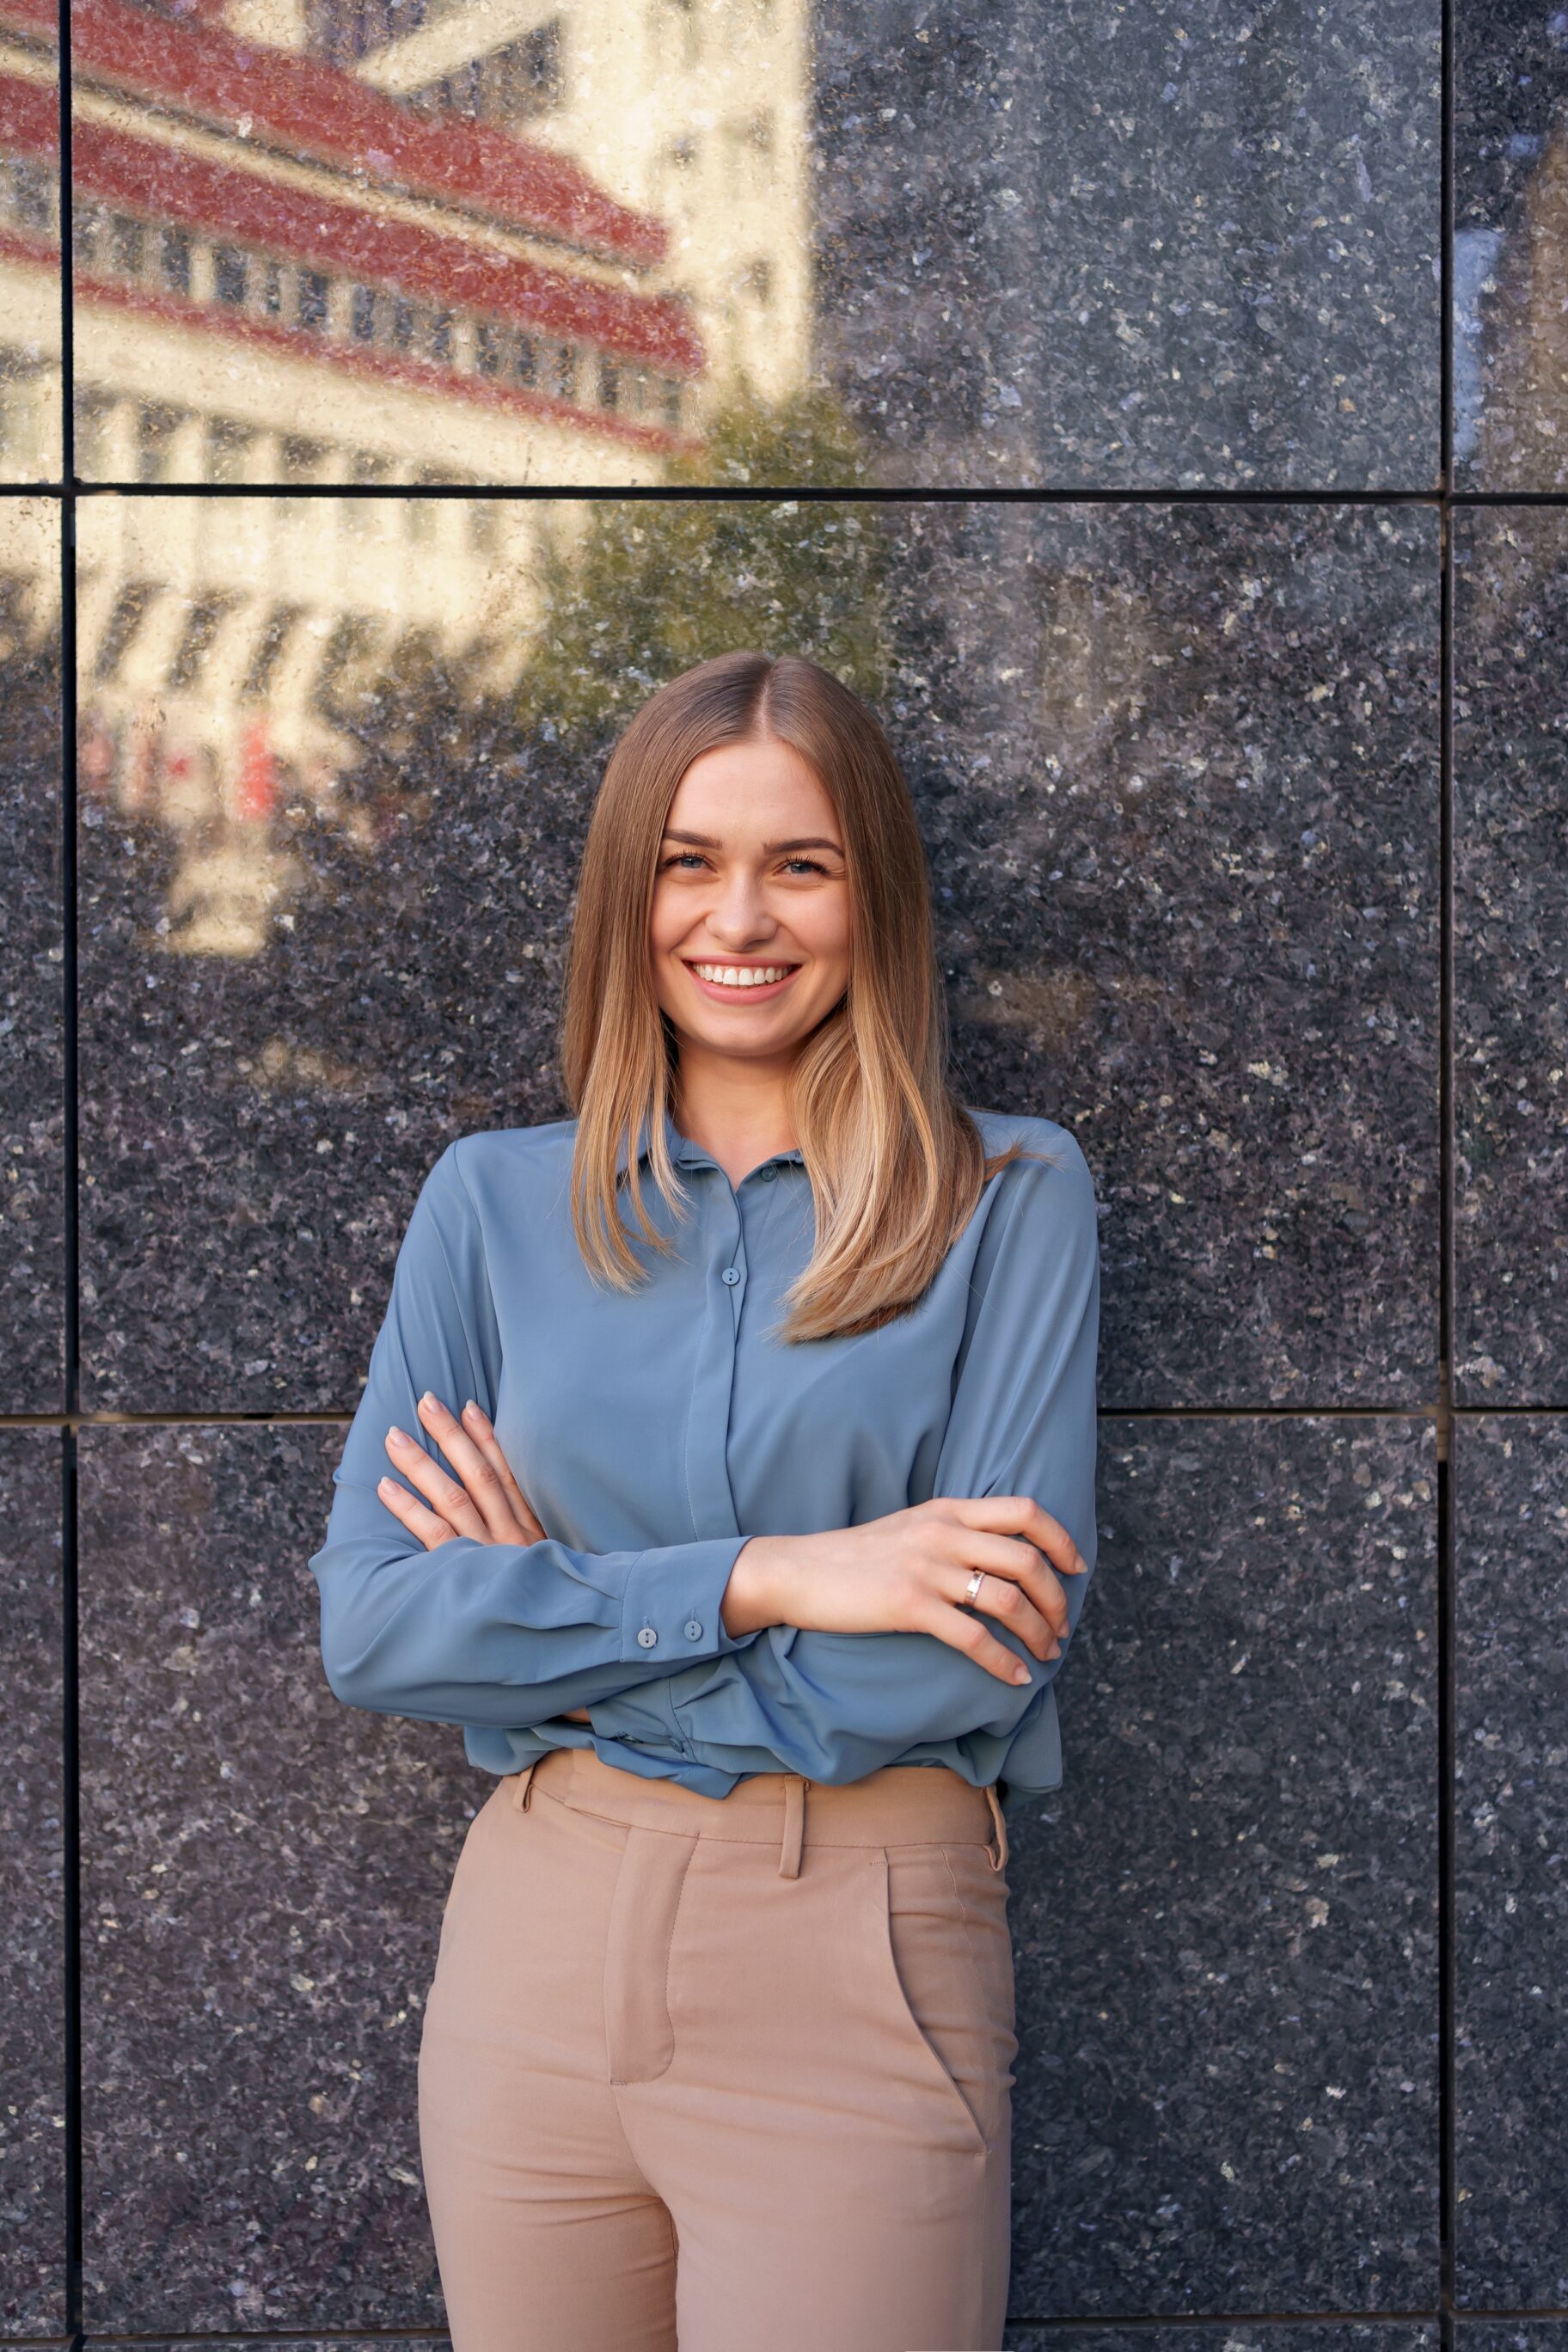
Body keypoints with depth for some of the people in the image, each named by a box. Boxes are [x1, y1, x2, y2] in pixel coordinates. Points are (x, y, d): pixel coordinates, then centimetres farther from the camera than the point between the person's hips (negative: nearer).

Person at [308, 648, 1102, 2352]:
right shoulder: (494, 1202, 4)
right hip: (537, 1942, 3)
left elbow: (991, 1651, -11)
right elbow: (366, 1623, -4)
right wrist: (764, 1578, -15)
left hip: (862, 1964, -2)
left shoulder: (1011, 1200, -2)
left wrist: (553, 1607, -8)